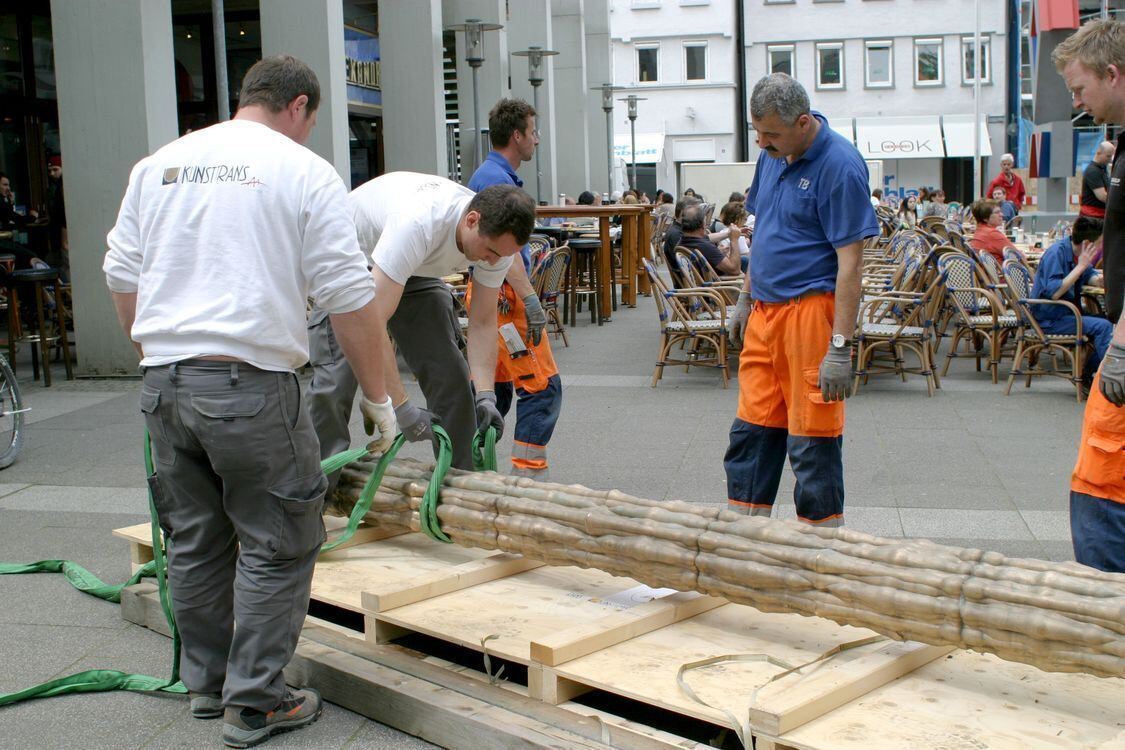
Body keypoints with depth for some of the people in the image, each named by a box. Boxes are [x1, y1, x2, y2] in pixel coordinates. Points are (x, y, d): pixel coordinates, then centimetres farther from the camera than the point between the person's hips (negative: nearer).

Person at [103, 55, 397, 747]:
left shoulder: (158, 165, 13)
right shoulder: (305, 172, -3)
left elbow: (121, 275, 16)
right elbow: (349, 297, -5)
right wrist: (378, 398, 3)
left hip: (163, 382, 6)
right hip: (250, 384, -6)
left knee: (194, 540, 17)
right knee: (277, 543, 6)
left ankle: (208, 682, 31)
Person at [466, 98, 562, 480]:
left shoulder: (486, 175, 18)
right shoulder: (497, 179, -15)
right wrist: (530, 299, -28)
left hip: (488, 294, 11)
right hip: (505, 296, -11)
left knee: (494, 388, 14)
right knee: (542, 387, -9)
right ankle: (528, 477, -8)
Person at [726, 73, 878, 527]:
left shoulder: (839, 166, -14)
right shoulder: (772, 155, 11)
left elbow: (850, 262, -17)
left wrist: (841, 347, -20)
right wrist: (746, 299, 22)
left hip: (811, 313, -8)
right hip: (766, 311, 8)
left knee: (813, 443, 0)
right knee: (751, 431, 12)